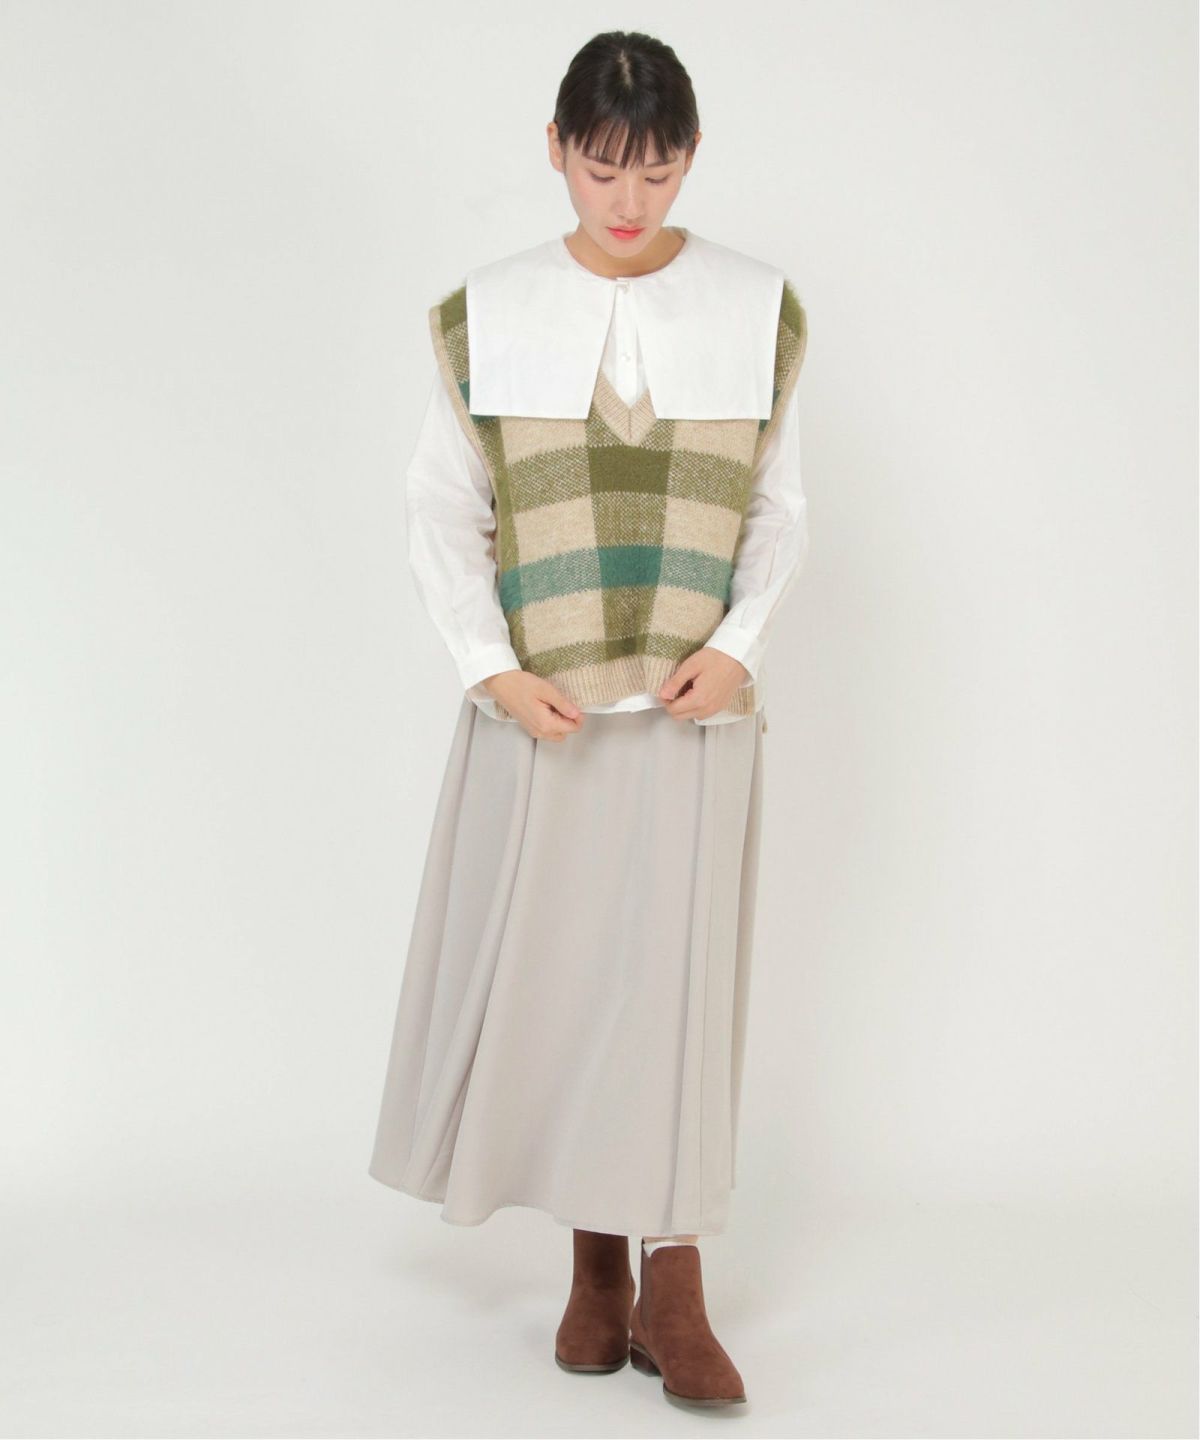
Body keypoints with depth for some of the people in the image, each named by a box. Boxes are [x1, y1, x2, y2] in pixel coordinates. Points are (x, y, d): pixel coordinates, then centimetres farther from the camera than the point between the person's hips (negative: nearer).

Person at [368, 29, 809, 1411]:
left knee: (677, 976, 0)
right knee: (552, 968, 5)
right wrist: (494, 672, -9)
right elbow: (441, 514, 2)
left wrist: (735, 645, -9)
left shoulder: (753, 308, 2)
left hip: (692, 703, 0)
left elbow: (778, 511, 6)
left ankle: (670, 1289, 9)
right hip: (541, 705, 0)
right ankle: (594, 1263, 21)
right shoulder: (491, 313, 1)